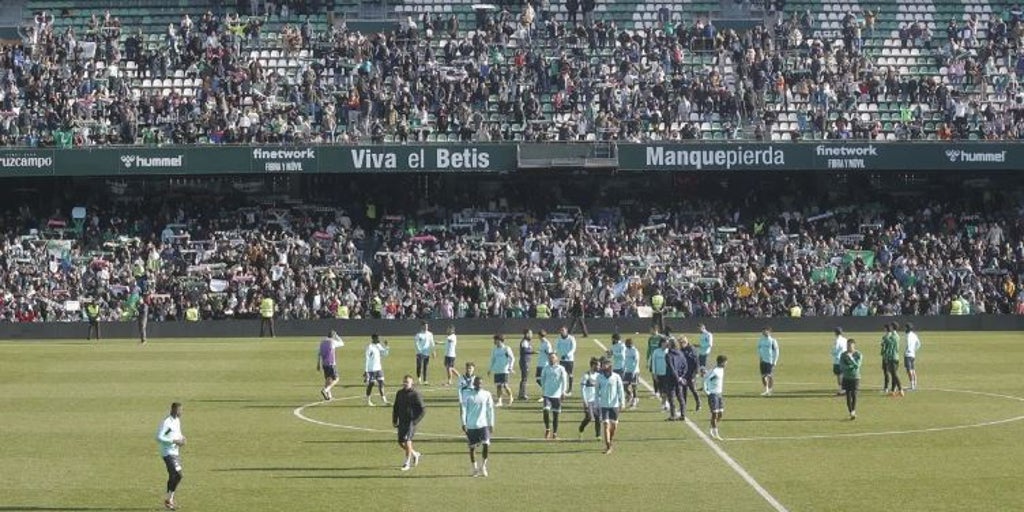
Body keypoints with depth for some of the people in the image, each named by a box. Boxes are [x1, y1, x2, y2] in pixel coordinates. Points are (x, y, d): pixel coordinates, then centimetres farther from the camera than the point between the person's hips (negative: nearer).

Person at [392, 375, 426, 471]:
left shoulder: (415, 394, -9)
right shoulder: (399, 393, 10)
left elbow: (423, 410, -9)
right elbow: (395, 408, 20)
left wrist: (415, 421, -15)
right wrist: (394, 420, 11)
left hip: (411, 421, -7)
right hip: (402, 422, 7)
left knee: (407, 441, -14)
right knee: (401, 442, 7)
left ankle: (407, 463, -5)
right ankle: (415, 454, 31)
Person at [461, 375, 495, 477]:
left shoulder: (487, 395, 4)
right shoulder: (468, 395, 0)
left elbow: (490, 409, 8)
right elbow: (464, 409, 0)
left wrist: (491, 424, 7)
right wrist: (464, 423, -8)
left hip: (483, 424, 0)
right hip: (471, 425, 0)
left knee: (486, 444, -15)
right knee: (472, 447, 4)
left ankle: (483, 466, 4)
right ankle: (475, 468, 19)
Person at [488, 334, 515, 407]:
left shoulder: (506, 349, -5)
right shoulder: (494, 350, 10)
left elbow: (512, 358, -4)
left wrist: (510, 367, -15)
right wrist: (490, 369, 17)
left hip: (504, 370, -5)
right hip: (496, 370, 5)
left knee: (505, 386, -10)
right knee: (498, 386, 1)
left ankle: (510, 397, 14)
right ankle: (499, 401, 7)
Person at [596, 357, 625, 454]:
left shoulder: (616, 377, -3)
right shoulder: (599, 377, 2)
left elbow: (620, 390, -2)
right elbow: (597, 391, 10)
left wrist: (622, 402, -10)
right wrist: (596, 403, 9)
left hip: (614, 404, 0)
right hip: (603, 405, 0)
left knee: (614, 425, 6)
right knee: (606, 425, -9)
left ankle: (610, 442, 31)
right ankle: (608, 447, -10)